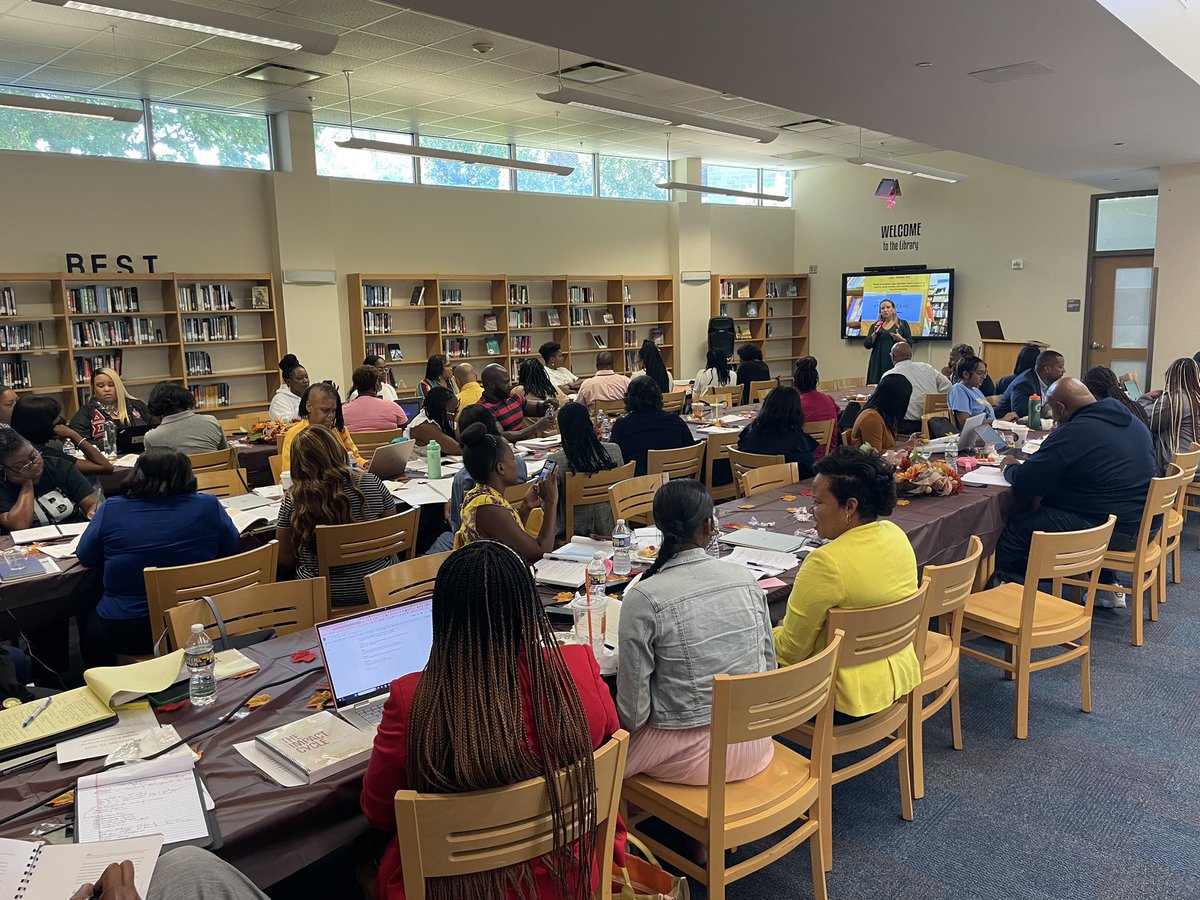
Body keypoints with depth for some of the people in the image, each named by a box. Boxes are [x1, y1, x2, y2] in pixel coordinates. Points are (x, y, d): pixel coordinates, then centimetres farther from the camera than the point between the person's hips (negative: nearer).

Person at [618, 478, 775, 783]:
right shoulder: (746, 579, -6)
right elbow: (769, 667, 4)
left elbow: (633, 707, -14)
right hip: (754, 748, 5)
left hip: (689, 757, -5)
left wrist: (626, 724, 7)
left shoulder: (643, 600, -19)